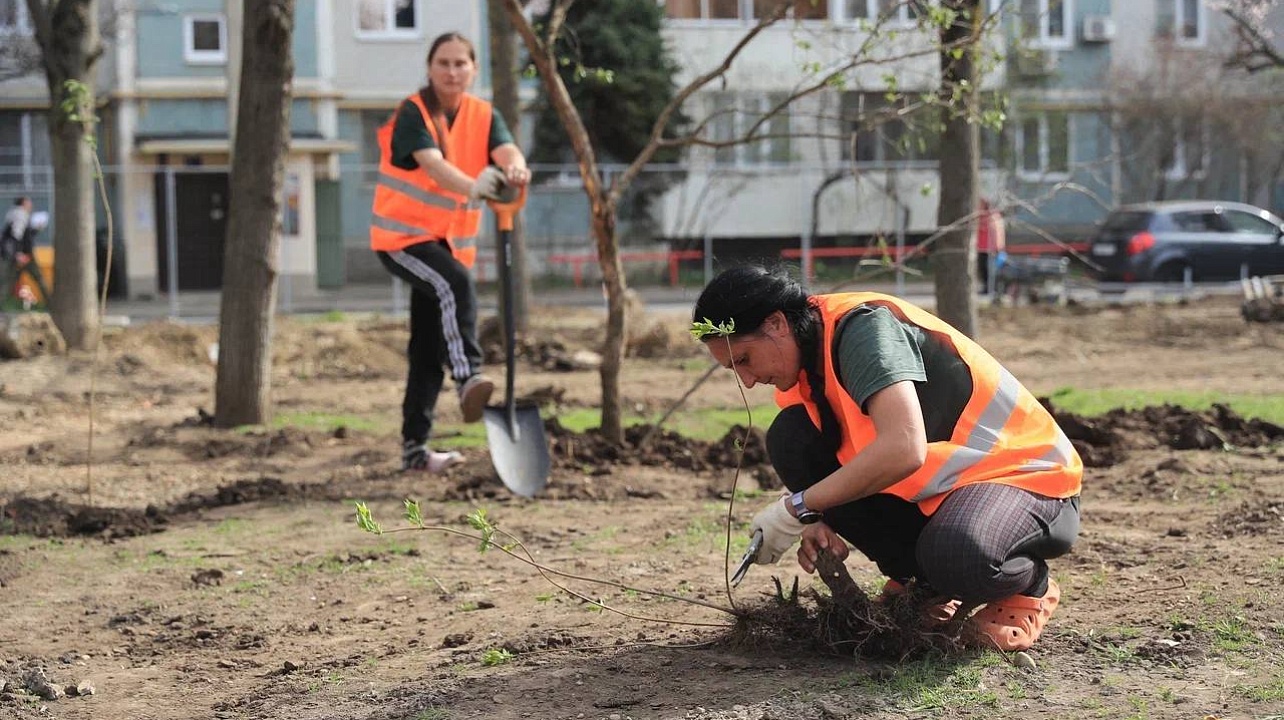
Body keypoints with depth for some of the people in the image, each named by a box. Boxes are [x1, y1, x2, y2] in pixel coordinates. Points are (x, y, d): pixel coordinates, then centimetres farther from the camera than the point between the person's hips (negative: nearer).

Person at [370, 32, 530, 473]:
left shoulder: (483, 115, 1)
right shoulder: (413, 113, -13)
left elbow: (505, 149, -21)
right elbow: (432, 163, -32)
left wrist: (515, 168, -46)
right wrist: (473, 187, -52)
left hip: (449, 239, 6)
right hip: (402, 235, -6)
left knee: (429, 348, 8)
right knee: (456, 284, -35)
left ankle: (414, 448, 15)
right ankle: (469, 379, -43)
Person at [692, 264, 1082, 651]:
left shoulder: (863, 327, -24)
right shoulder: (805, 351, 1)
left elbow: (903, 448, -38)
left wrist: (798, 508, -29)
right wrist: (816, 519, -13)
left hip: (1029, 479, -8)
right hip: (931, 488, 8)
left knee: (957, 557, -40)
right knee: (790, 440, -9)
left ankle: (1030, 585, -2)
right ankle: (921, 579, 2)